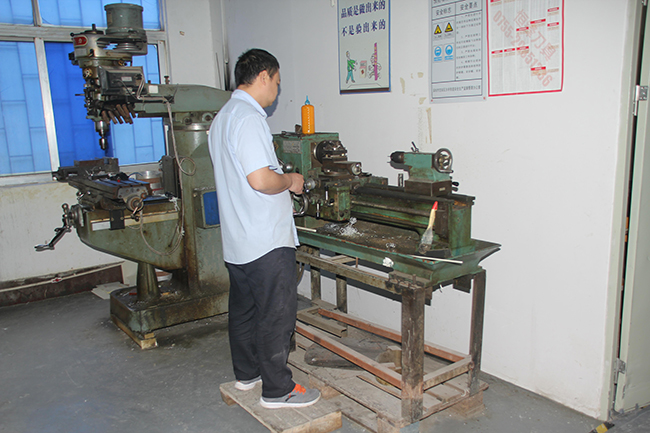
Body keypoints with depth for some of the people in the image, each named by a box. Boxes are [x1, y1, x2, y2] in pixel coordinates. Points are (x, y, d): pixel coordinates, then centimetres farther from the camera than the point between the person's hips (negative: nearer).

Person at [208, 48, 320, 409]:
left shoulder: (222, 117, 14)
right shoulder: (249, 118, -19)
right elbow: (260, 179, -27)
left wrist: (282, 184, 20)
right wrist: (290, 181, -9)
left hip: (236, 240, 10)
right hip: (266, 242, -10)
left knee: (244, 308, 19)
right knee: (276, 314, 1)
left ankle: (247, 373, 35)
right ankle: (277, 390, 13)